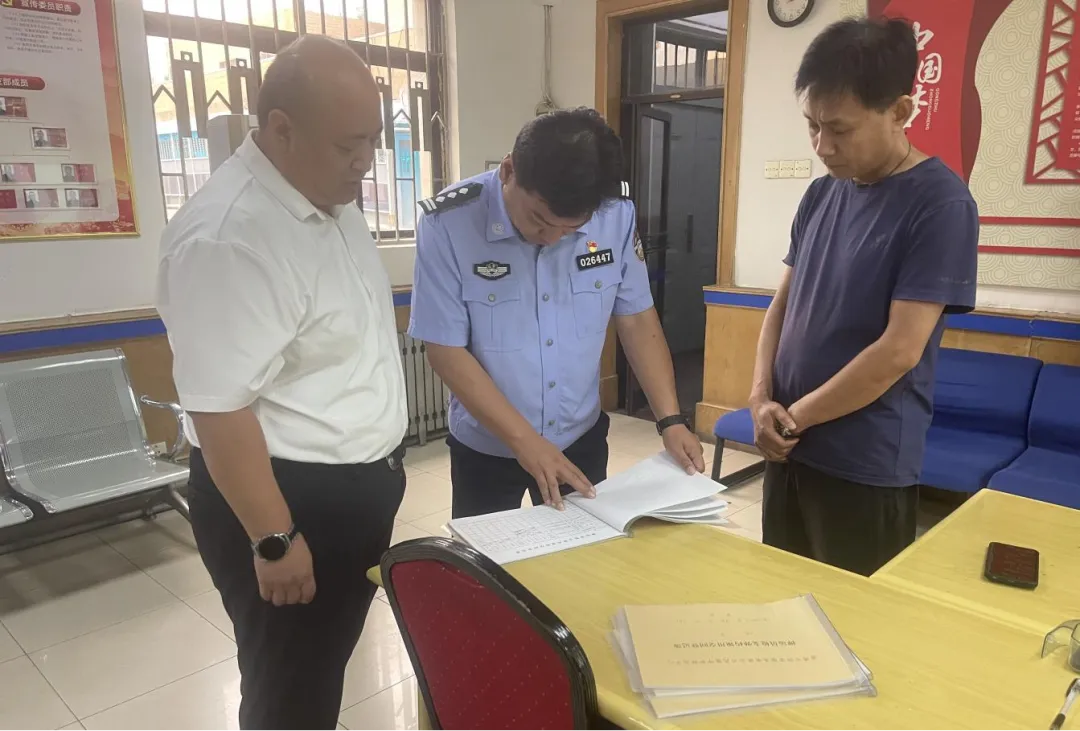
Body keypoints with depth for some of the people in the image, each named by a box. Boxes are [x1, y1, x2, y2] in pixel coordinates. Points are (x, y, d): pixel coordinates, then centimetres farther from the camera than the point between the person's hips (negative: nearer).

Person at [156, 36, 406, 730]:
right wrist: (275, 540, -20)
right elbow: (219, 411, -25)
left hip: (360, 482, 9)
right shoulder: (228, 237, -26)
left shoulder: (333, 200, 5)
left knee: (330, 661, 26)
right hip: (289, 496, -8)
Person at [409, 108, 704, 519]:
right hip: (486, 446, -2)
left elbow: (636, 319, -2)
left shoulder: (616, 216, -13)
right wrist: (524, 440, -21)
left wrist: (670, 420, -10)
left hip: (582, 437, 3)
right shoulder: (448, 223, -22)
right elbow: (447, 351, -18)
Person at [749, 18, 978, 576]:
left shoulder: (940, 203, -14)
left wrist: (794, 418, -12)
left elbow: (899, 351, -19)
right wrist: (761, 399, -4)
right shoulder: (821, 194, 6)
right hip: (789, 448, 6)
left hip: (866, 466, -6)